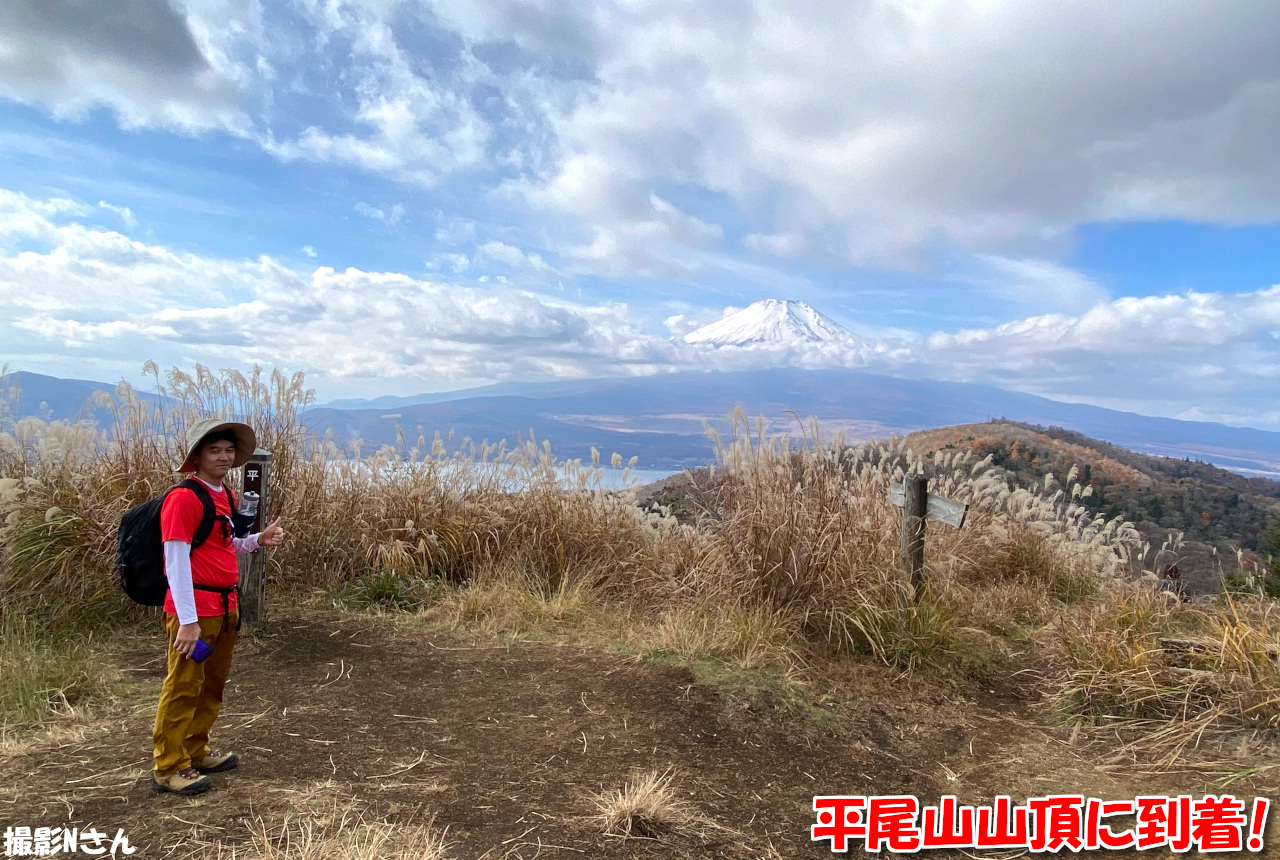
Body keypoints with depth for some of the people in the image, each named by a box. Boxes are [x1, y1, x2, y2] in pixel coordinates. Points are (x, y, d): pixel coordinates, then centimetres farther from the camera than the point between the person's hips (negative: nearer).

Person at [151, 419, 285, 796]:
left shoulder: (225, 496, 12)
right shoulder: (183, 498, -14)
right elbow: (177, 561, -18)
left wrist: (258, 540, 3)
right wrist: (187, 621, -21)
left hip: (225, 606, 9)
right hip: (194, 611, -9)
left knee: (213, 686, 18)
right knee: (183, 689, 2)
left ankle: (196, 752, 33)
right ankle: (169, 769, 15)